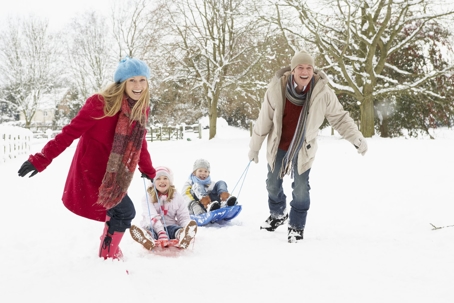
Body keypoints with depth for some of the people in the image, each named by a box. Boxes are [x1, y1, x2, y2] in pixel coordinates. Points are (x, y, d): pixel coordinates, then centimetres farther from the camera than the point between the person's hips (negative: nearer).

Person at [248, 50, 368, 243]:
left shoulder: (322, 92, -22)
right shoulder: (277, 88, -21)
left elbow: (339, 118, -8)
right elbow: (264, 120, -10)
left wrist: (357, 139, -15)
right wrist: (254, 147, -2)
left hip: (303, 148, -2)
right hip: (278, 146, 2)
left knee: (301, 188, 0)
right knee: (272, 184, 17)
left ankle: (297, 226, 22)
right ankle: (278, 214, 45)